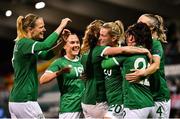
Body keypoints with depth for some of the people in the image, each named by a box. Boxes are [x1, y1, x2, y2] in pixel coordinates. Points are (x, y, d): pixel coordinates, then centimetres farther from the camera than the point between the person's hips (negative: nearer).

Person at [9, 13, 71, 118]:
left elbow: (45, 54, 21)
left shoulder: (21, 44, 15)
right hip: (25, 101, -9)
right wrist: (61, 26, -18)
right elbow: (46, 45, -29)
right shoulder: (24, 43, -12)